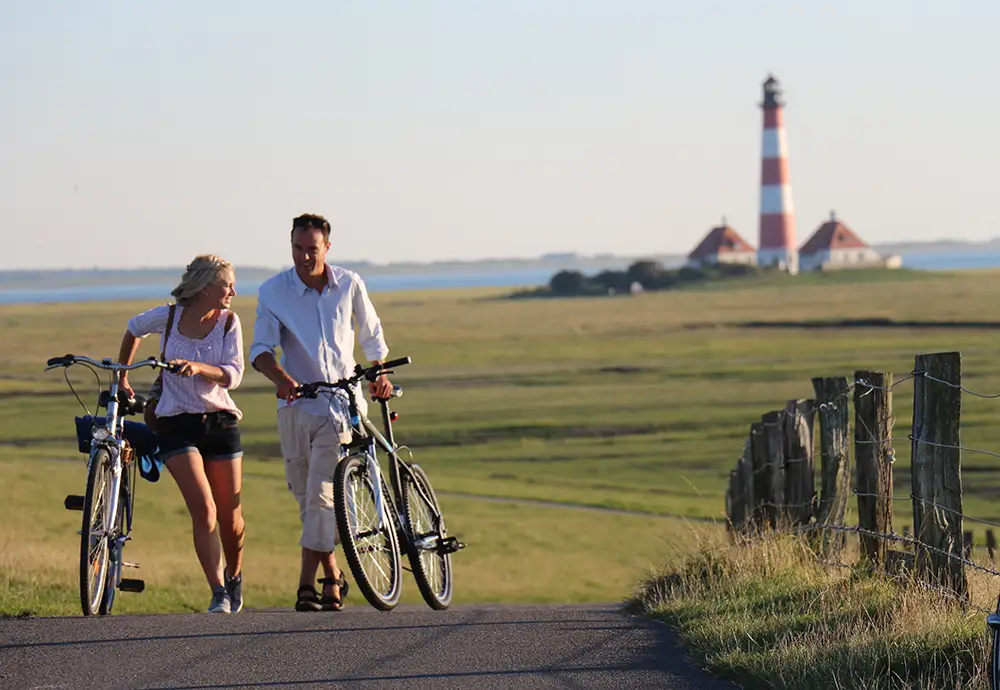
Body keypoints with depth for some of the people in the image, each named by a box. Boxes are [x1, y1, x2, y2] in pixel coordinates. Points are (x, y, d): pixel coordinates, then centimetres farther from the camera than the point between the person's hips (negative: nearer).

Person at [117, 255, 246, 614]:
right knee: (203, 509, -18)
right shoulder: (167, 317, -4)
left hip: (220, 422, 2)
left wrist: (199, 367, -27)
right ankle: (218, 594, -17)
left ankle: (235, 578, 36)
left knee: (230, 516, 8)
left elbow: (233, 376, -10)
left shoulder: (228, 322, -2)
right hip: (177, 423, -2)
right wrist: (121, 375, 23)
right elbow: (133, 330, 17)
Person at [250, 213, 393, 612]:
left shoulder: (349, 284, 2)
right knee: (307, 500, 7)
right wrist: (280, 377, -25)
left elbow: (372, 335, 17)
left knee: (322, 495, -13)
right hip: (297, 406, 1)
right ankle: (332, 576, 24)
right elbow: (261, 349, -6)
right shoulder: (273, 292, -1)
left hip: (342, 403, -1)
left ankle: (307, 585, -14)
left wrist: (379, 373, 4)